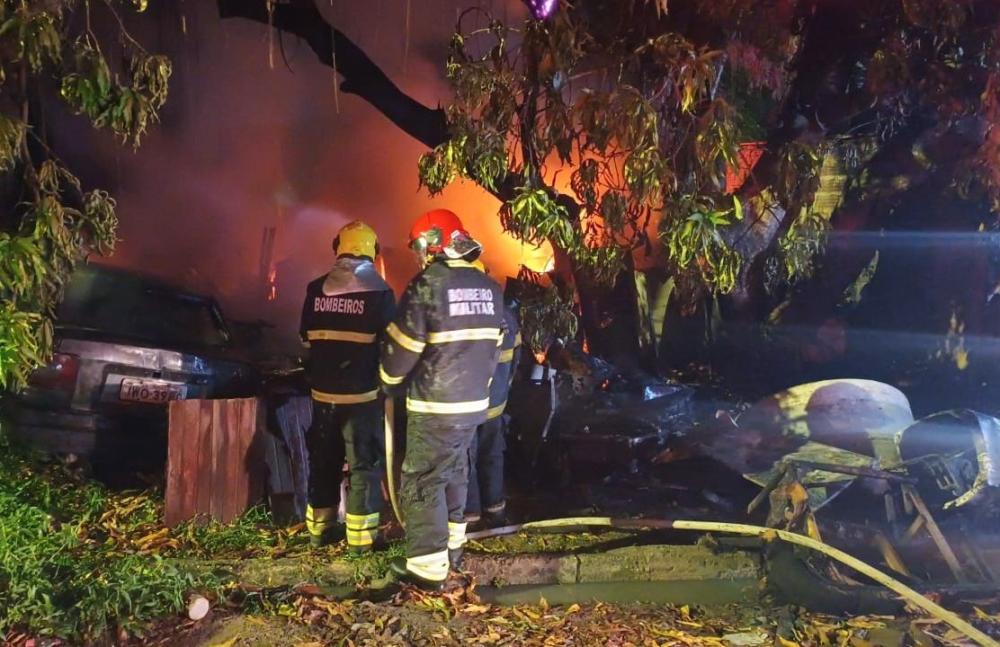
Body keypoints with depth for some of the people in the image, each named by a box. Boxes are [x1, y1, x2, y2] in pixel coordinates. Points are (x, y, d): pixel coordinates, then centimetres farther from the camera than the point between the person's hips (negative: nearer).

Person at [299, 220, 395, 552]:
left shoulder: (316, 289, 2)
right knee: (364, 462, 5)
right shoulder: (379, 291, -11)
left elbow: (306, 339, 12)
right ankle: (360, 535, 8)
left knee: (323, 459, 16)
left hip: (323, 391, 4)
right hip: (363, 393, -4)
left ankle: (320, 528, 26)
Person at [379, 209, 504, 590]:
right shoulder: (489, 288, 6)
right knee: (455, 473, 21)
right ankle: (452, 547, 33)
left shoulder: (427, 285, -15)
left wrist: (390, 382, 7)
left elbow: (401, 346, -11)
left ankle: (428, 568, 5)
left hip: (435, 407, -7)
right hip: (475, 402, 7)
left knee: (422, 482, 2)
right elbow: (492, 346, 12)